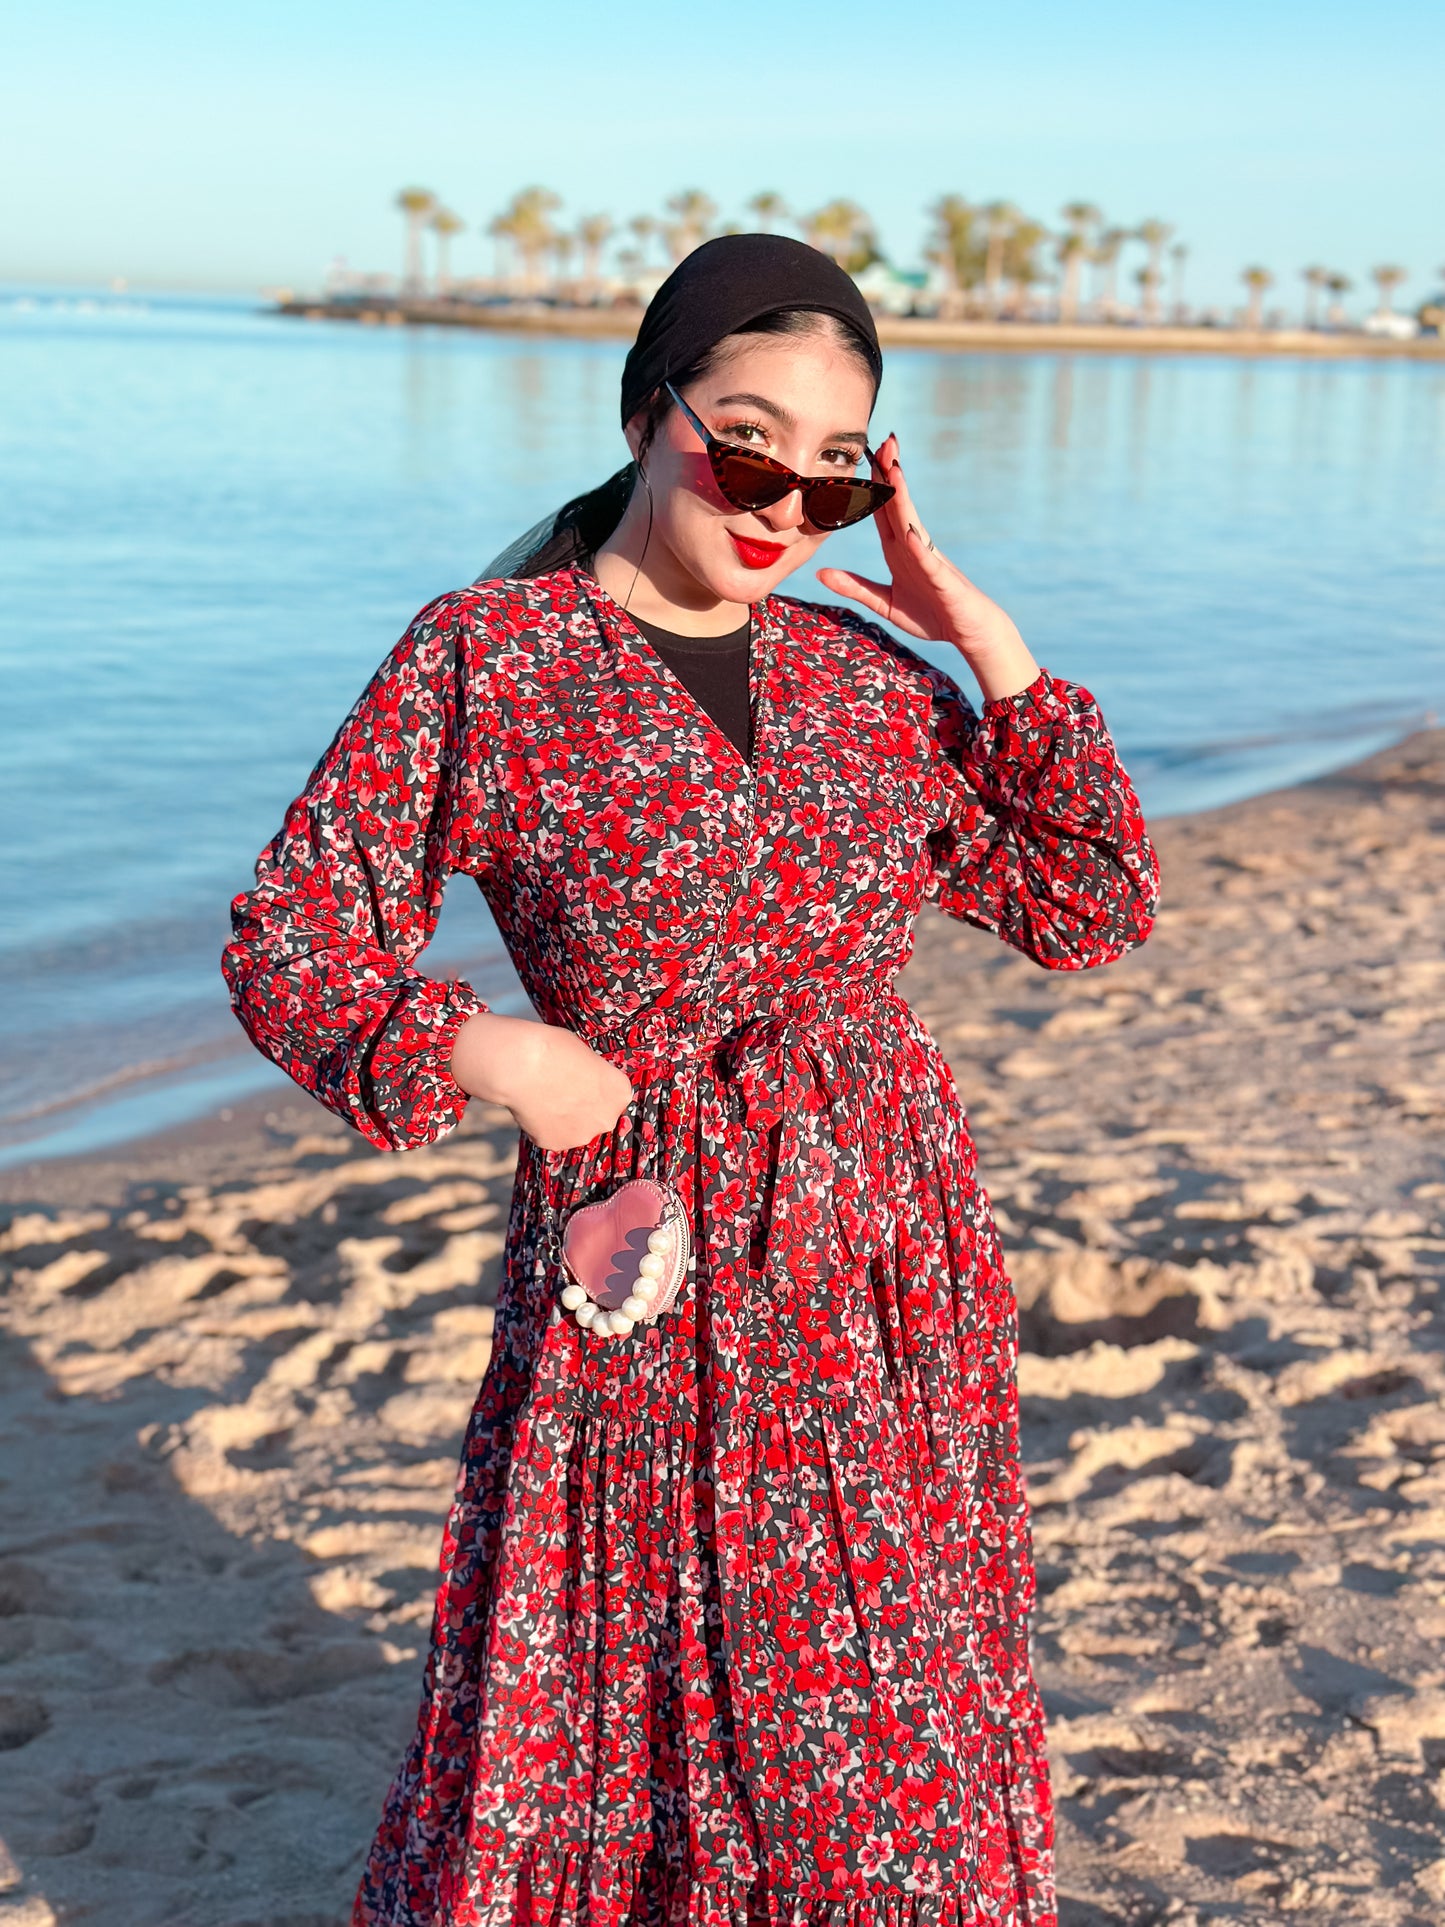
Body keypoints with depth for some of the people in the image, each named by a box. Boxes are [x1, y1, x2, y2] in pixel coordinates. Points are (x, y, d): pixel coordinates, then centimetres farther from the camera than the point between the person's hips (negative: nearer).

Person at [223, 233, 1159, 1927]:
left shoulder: (872, 680, 5)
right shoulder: (484, 660, -7)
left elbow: (1093, 911, 6)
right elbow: (289, 936, -5)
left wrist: (988, 643, -1)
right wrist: (484, 1049, -21)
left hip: (888, 1275, 4)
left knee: (898, 1737, 16)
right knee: (599, 1718, 9)